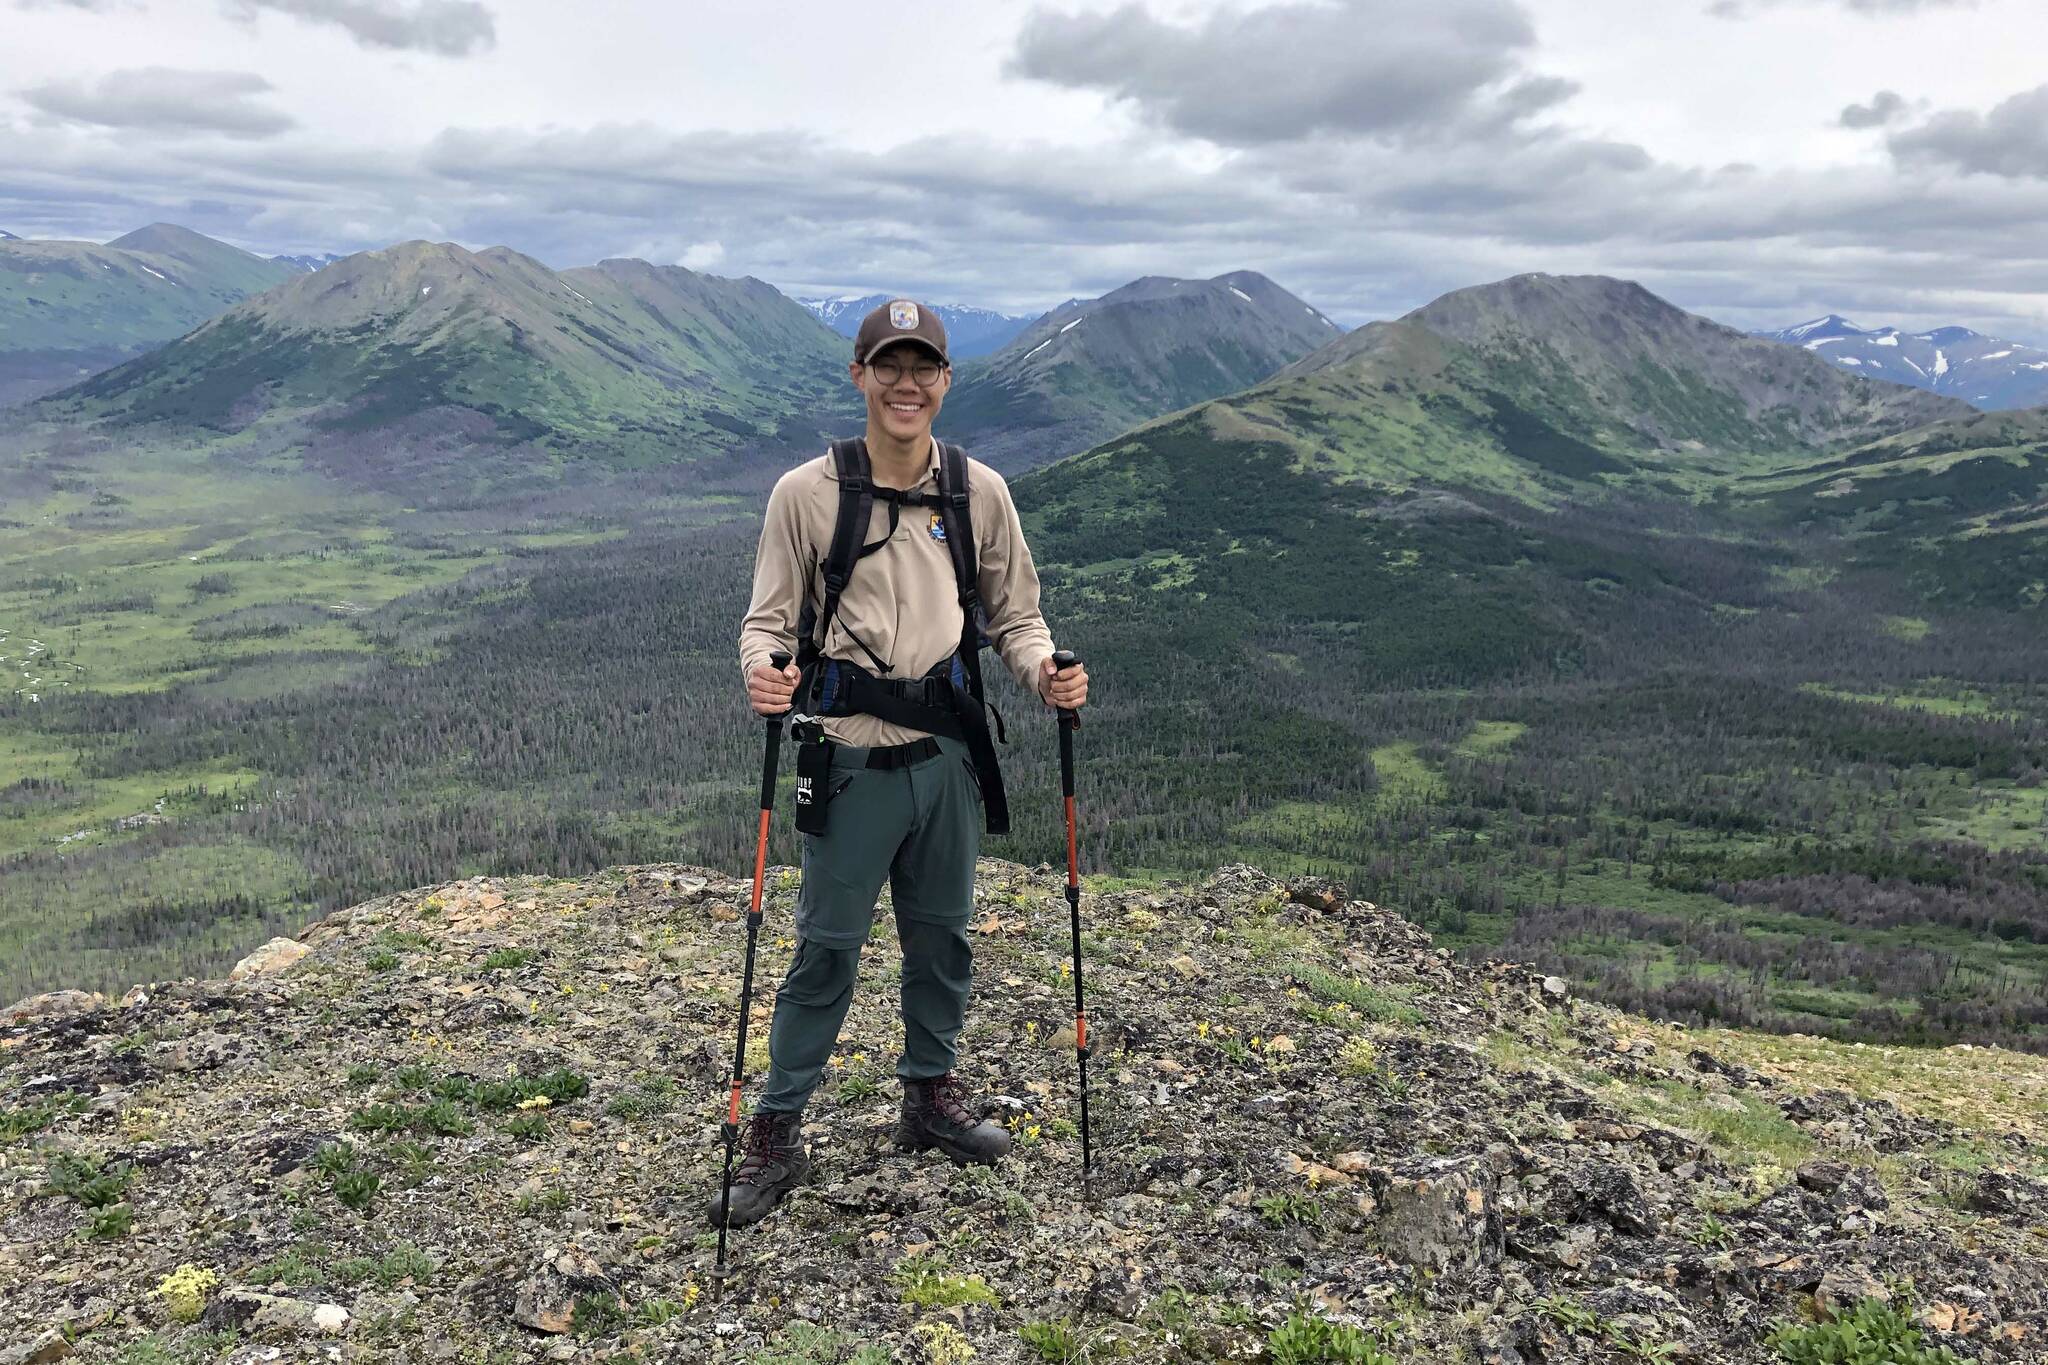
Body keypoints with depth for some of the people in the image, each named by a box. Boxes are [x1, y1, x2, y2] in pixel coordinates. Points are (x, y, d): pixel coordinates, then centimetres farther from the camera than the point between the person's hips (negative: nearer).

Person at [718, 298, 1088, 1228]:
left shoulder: (980, 492, 3)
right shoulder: (806, 493, -6)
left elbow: (1014, 616, 9)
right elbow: (769, 618, -3)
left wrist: (1045, 674, -11)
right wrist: (763, 671, -25)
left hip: (946, 754, 4)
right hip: (852, 758, -3)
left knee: (942, 935, 16)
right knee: (827, 946, 1)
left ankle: (931, 1095, 36)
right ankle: (777, 1131, 16)